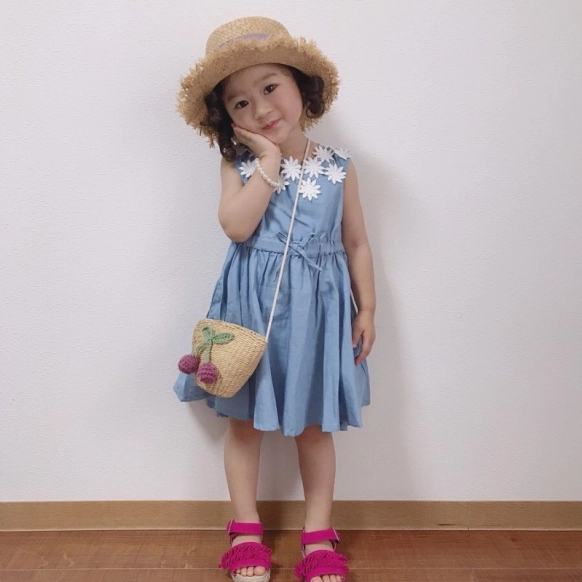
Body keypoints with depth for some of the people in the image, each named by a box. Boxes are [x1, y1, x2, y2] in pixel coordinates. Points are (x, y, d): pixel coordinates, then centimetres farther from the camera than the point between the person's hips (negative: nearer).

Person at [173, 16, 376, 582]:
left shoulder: (336, 167, 1)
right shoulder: (240, 163, -3)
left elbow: (357, 244, 7)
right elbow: (236, 224, -21)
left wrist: (366, 310, 4)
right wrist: (270, 161, -16)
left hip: (317, 307, 1)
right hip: (253, 307, 0)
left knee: (315, 424, 11)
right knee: (245, 420, 10)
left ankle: (318, 536, 27)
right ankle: (246, 532, 29)